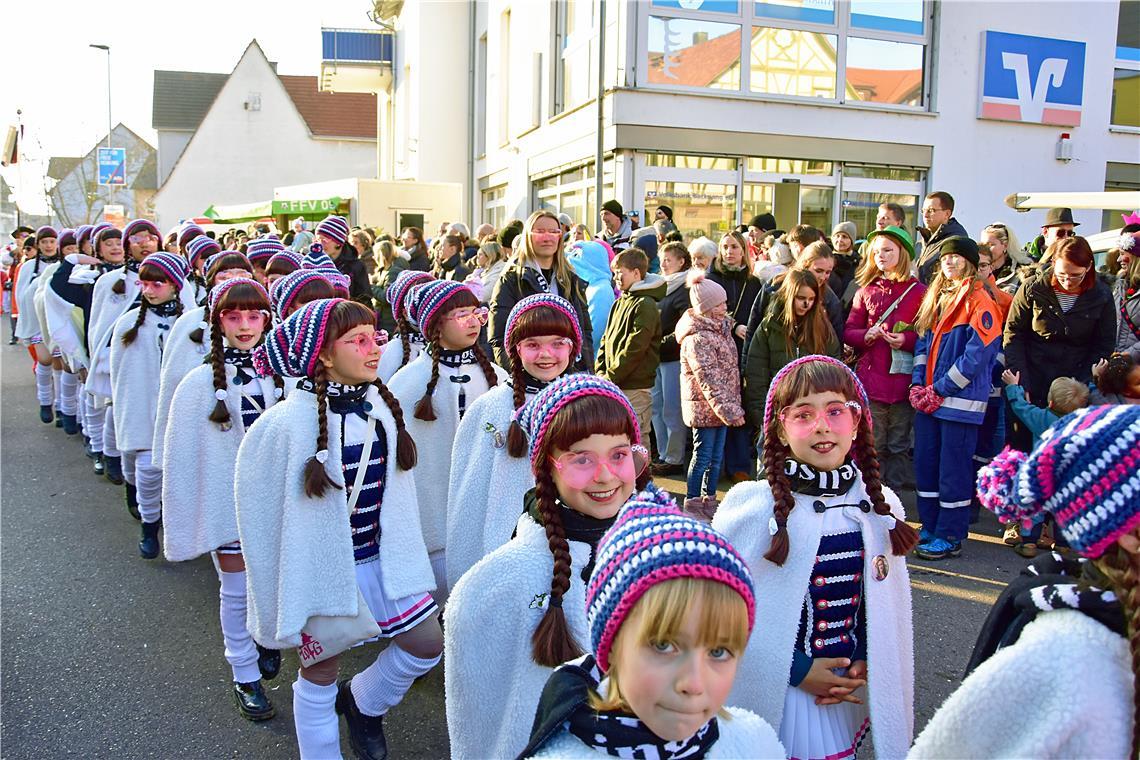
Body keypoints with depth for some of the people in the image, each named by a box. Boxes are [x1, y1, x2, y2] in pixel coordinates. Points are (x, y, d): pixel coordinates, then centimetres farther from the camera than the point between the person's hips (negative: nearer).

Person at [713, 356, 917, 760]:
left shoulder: (880, 505, -1)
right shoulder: (750, 506, -16)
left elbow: (888, 607, 9)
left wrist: (864, 665, -3)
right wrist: (797, 670, -14)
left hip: (848, 699, 4)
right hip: (771, 698, -4)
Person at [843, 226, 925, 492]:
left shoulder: (919, 292, 2)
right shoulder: (866, 291, 11)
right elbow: (848, 332, 10)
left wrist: (906, 339, -14)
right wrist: (866, 335, -9)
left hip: (903, 380, -2)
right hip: (869, 378, 2)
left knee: (899, 447, 6)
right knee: (871, 446, 5)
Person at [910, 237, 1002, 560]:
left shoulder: (979, 302, -10)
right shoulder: (935, 297, 14)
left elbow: (976, 355, -15)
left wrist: (940, 389, -14)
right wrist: (918, 383, 2)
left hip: (960, 400, -7)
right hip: (929, 399, 8)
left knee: (953, 468, -1)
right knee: (925, 462, 12)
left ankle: (951, 537, 10)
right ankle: (930, 528, 25)